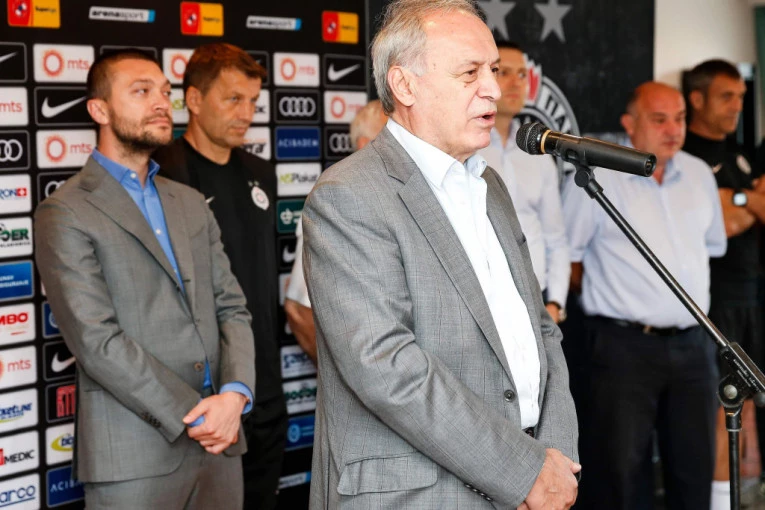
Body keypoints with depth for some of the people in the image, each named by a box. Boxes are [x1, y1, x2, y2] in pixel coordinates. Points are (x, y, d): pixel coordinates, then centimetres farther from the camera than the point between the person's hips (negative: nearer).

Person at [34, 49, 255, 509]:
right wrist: (193, 418, -14)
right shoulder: (65, 214, -5)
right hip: (134, 456, -5)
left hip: (220, 444, 6)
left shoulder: (190, 203, 15)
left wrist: (236, 394, -8)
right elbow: (97, 341, -13)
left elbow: (231, 308, 10)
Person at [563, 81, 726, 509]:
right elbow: (564, 253, -2)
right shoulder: (595, 178, -7)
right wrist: (607, 291, 4)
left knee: (697, 466, 10)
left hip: (694, 344, 6)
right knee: (618, 468, -4)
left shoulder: (699, 174, 11)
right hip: (627, 344, -5)